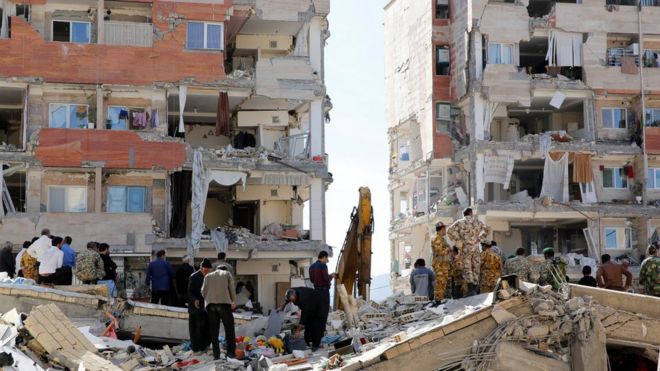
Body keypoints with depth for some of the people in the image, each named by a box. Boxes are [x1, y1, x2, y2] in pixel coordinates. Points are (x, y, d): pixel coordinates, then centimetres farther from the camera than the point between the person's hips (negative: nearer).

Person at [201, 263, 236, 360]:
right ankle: (231, 352, -6)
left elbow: (203, 291, 13)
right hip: (224, 303, -2)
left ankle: (216, 354, 1)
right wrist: (234, 302, 16)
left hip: (211, 304, 2)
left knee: (214, 330, 4)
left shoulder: (208, 276, 21)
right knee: (229, 329, 1)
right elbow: (232, 288, 7)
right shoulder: (227, 273, 16)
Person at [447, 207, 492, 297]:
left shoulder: (460, 222, 2)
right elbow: (487, 229, 20)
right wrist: (480, 239, 15)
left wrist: (457, 241, -5)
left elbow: (450, 230, -11)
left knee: (467, 269, -5)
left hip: (465, 248, -2)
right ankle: (475, 288, 8)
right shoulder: (477, 222, 11)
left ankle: (471, 290, -17)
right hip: (476, 248, 2)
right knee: (476, 268, 9)